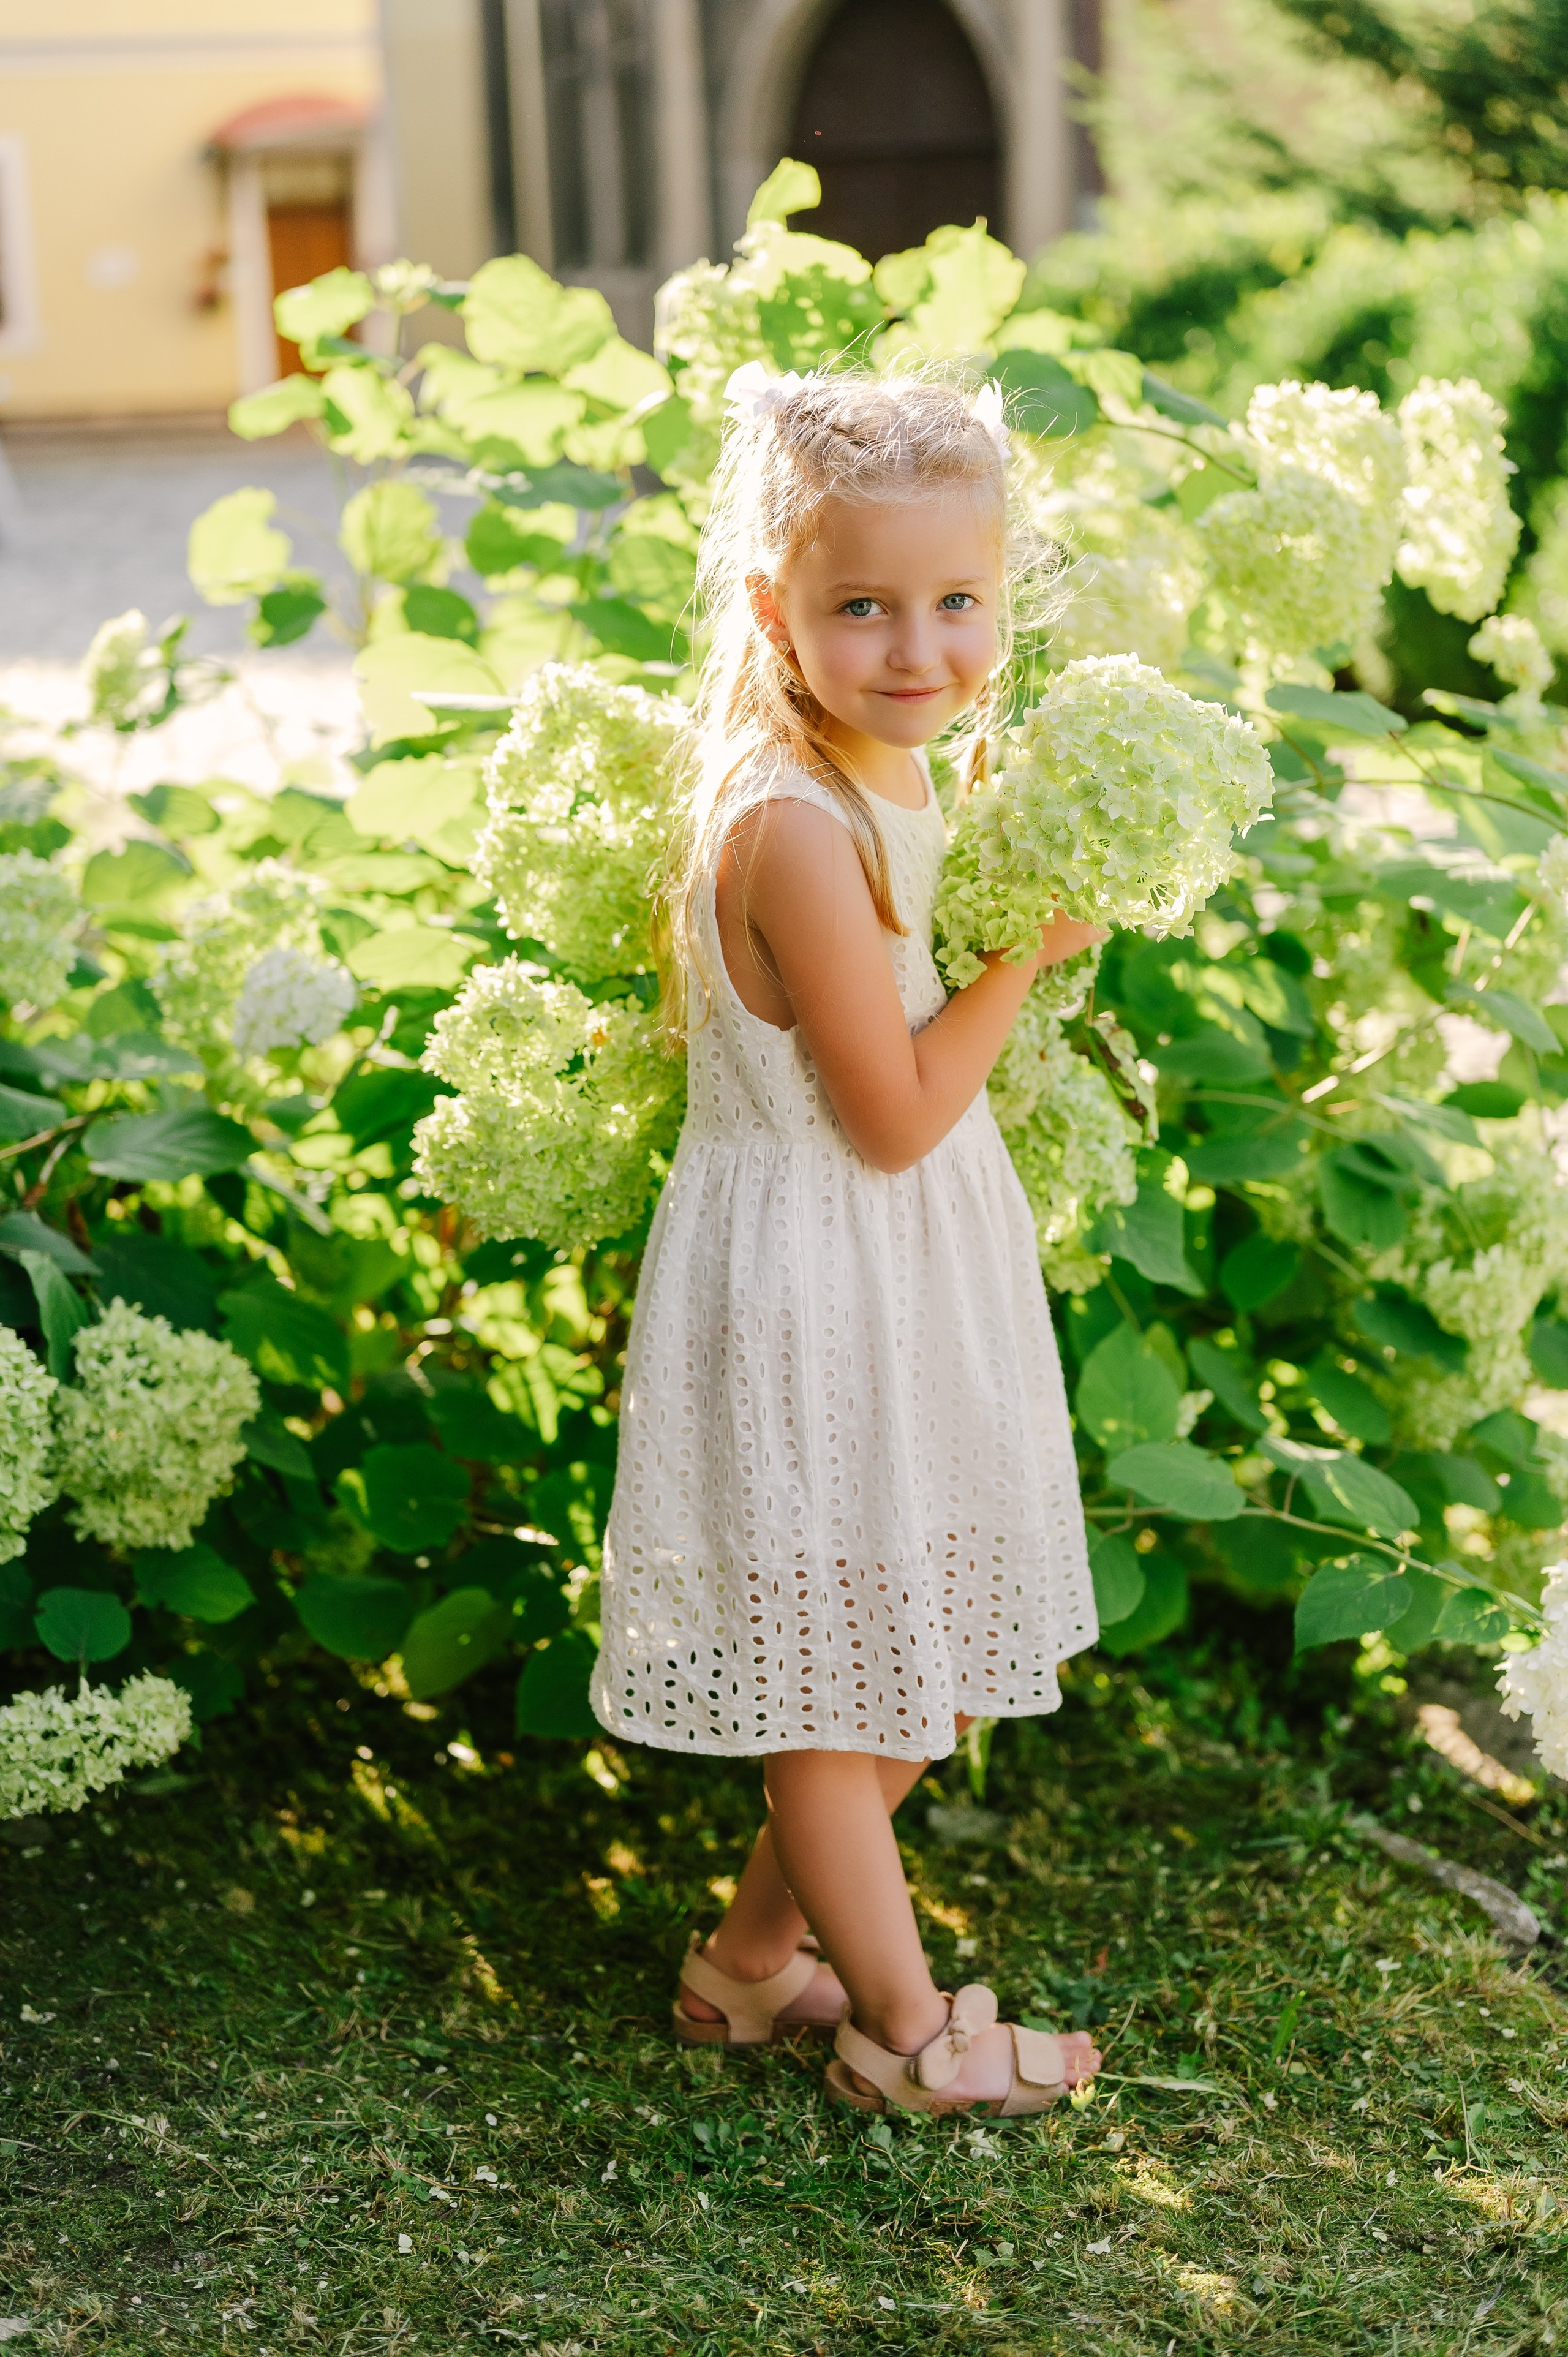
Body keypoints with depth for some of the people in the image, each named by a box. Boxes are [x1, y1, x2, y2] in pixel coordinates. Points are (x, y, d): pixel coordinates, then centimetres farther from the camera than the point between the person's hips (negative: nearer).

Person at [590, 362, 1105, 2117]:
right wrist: (1032, 951, -13)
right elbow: (894, 1116, -21)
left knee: (903, 1675, 20)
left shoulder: (891, 783, 4)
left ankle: (755, 1956, 37)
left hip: (910, 1274, 10)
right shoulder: (797, 827, -26)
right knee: (832, 1686, 8)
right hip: (814, 1289, -10)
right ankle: (907, 2030, 25)